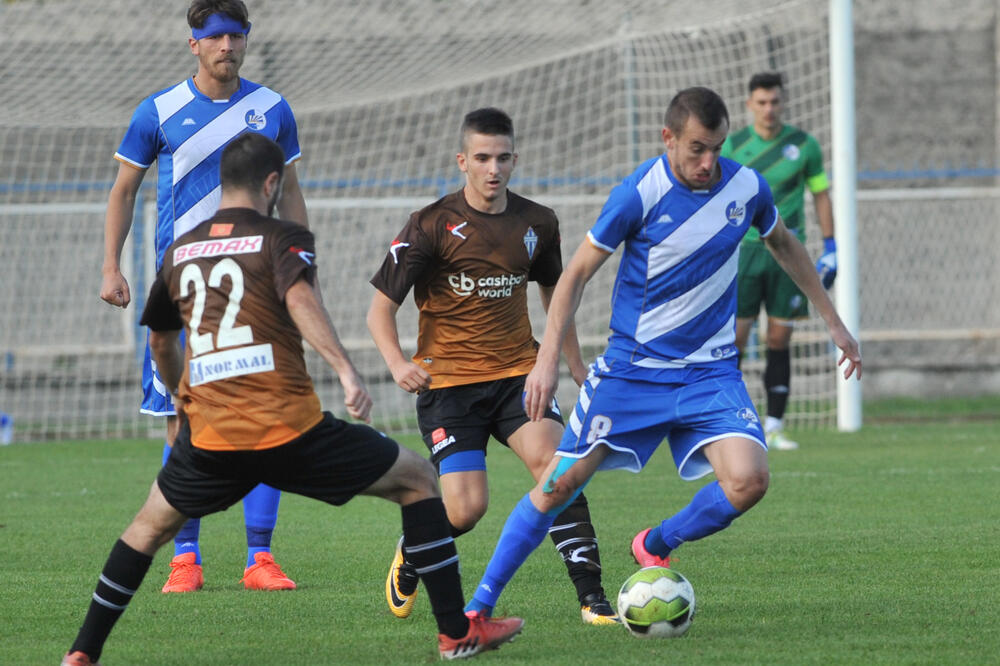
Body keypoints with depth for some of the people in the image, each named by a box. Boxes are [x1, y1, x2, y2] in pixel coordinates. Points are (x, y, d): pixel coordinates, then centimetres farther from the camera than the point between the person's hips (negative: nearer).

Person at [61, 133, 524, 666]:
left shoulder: (178, 252, 18)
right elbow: (299, 299, -19)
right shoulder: (283, 239, 2)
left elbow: (161, 343, 32)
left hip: (208, 439, 4)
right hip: (289, 432, -4)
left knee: (152, 523, 30)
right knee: (417, 480, 12)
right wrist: (346, 372, -29)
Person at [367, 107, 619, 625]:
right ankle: (409, 558, 22)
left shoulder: (537, 224, 4)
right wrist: (397, 363, -23)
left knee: (553, 460, -23)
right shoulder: (432, 226, -8)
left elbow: (552, 292, 24)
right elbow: (380, 309, -5)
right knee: (466, 509, -13)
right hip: (447, 382, -3)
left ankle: (591, 596, -22)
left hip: (518, 370, 3)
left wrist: (576, 366, 24)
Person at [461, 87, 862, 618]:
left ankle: (655, 546, 7)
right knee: (560, 483, -4)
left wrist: (833, 321, 21)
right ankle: (479, 605, 9)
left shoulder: (746, 188, -4)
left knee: (748, 480, -20)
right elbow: (576, 275, -8)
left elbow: (783, 245, 17)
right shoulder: (639, 195, -16)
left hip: (710, 370, 2)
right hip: (631, 368, -2)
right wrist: (547, 361, -15)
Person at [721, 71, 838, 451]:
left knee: (779, 339, 1)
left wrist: (830, 249, 7)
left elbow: (821, 195, 11)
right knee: (734, 337, -6)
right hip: (743, 249, -1)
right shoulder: (732, 146, 2)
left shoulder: (804, 146, 4)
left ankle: (774, 427, 6)